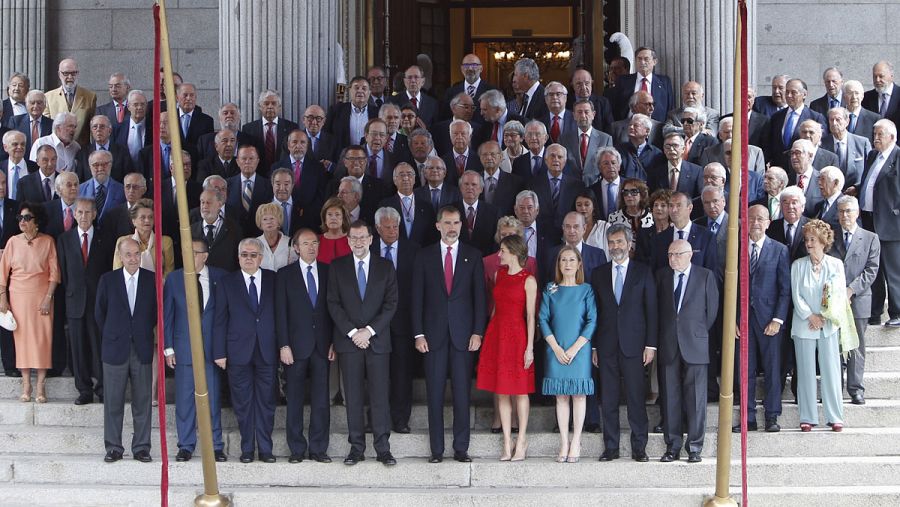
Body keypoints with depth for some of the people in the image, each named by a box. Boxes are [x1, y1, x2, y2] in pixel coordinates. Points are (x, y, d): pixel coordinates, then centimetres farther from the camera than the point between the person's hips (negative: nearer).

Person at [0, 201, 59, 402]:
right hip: (18, 296, 1)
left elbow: (54, 272, -1)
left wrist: (48, 297, -9)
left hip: (41, 297, -1)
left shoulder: (48, 241, -1)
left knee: (42, 339, -3)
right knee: (22, 337, 1)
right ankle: (26, 385, 8)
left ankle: (40, 387, 3)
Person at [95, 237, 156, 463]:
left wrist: (144, 332, 10)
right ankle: (113, 448, 13)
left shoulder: (152, 280, 1)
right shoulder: (108, 280, 1)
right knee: (113, 402, 4)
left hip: (142, 349, 0)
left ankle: (141, 448, 12)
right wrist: (111, 335, 10)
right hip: (115, 349, 0)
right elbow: (99, 313, 9)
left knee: (143, 401, 3)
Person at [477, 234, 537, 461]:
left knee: (519, 391, 2)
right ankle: (507, 443, 11)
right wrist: (488, 335, 10)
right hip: (496, 333, 5)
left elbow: (530, 315, -9)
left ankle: (521, 440, 11)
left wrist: (530, 347, -12)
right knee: (501, 392, 6)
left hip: (516, 335, -5)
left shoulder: (528, 280, -7)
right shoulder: (499, 275, 10)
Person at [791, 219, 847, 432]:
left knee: (831, 370, -1)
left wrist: (824, 317, -9)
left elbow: (841, 294, 1)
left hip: (828, 325, 0)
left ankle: (835, 417, 5)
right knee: (806, 372, 2)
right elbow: (796, 295, 0)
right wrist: (810, 316, -11)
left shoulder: (836, 264, 3)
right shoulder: (798, 265, 4)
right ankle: (808, 417, 7)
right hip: (804, 325, 0)